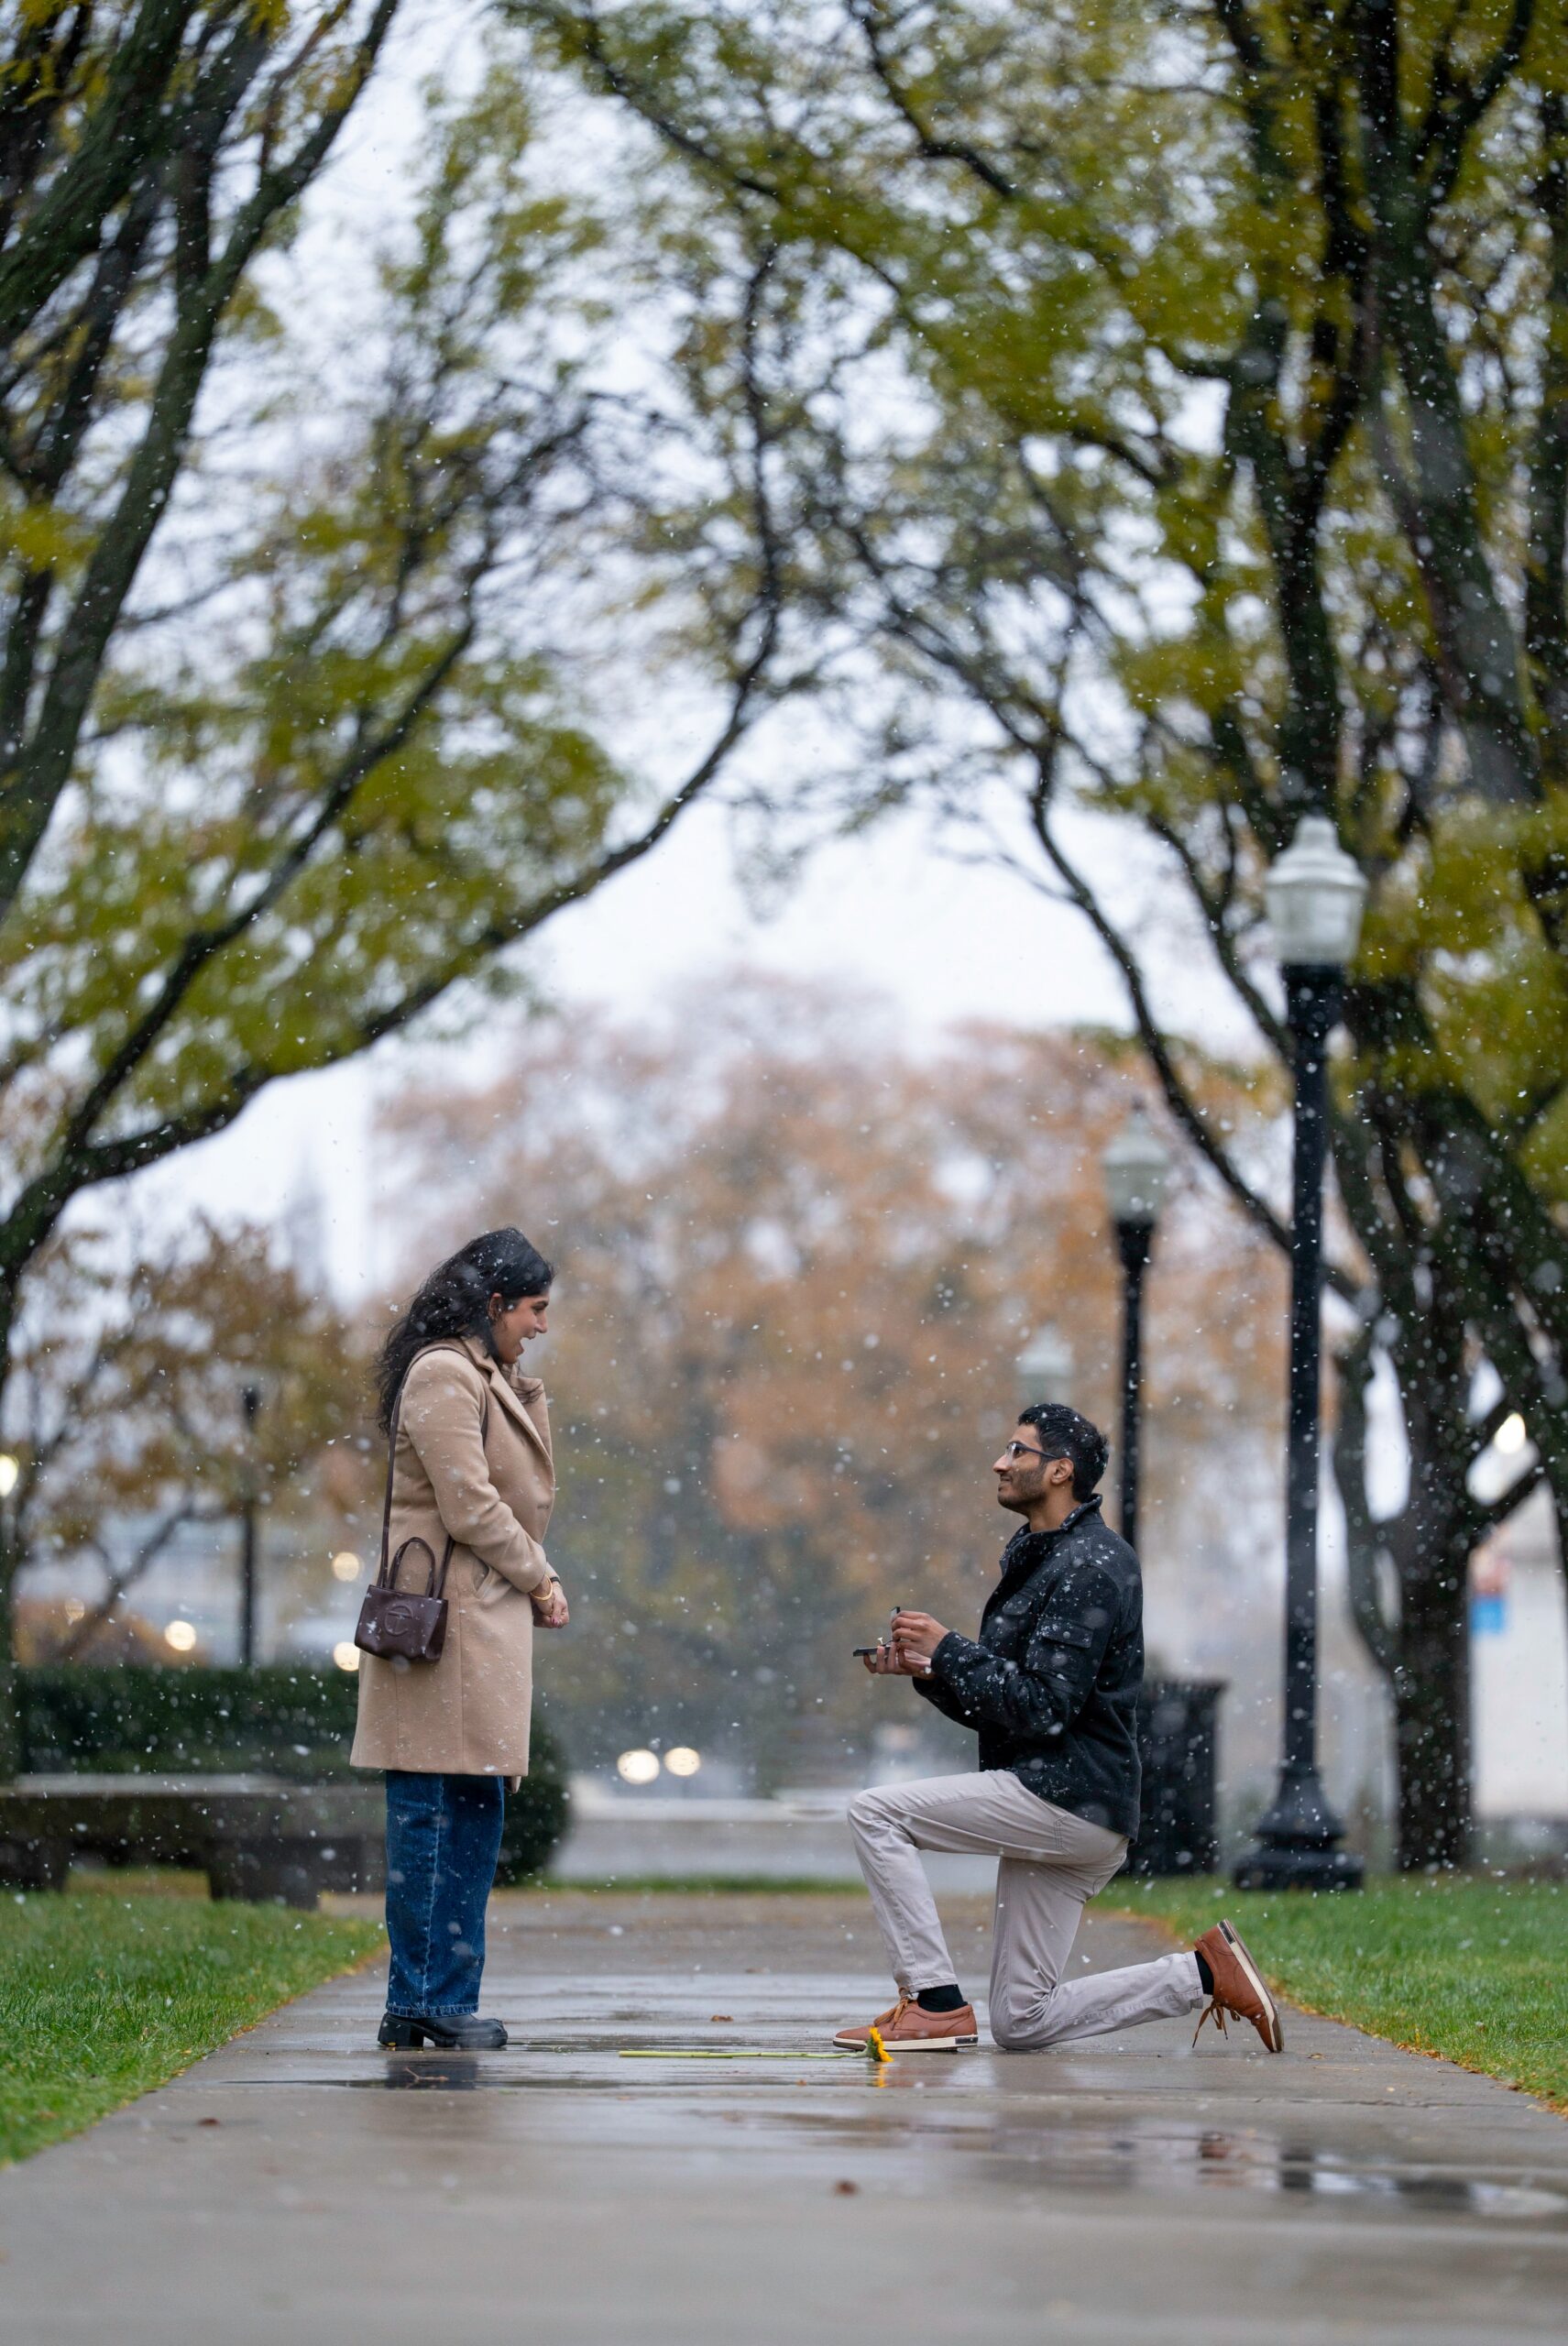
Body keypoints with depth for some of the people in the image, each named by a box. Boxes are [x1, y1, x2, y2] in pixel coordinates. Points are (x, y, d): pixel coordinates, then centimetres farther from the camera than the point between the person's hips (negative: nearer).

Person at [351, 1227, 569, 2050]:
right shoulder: (443, 1376, -11)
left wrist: (528, 1400, 12)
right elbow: (468, 1506, -16)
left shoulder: (488, 1379, 21)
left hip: (491, 1618, 11)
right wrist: (540, 1580, -5)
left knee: (473, 1810, 9)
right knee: (434, 1811, -8)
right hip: (450, 1619, -11)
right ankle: (421, 2001, -7)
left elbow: (525, 1497, 23)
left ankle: (443, 1999, 11)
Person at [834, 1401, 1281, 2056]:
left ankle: (935, 2002, -13)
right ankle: (1204, 1973, 12)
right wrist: (926, 1671, 6)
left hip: (1067, 1797, -10)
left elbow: (1042, 1708, -20)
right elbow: (997, 1707, 22)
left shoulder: (1087, 1566, -12)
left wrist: (947, 1649, -14)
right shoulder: (1037, 1561, 21)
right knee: (1021, 2025, 8)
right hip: (1066, 1814, 10)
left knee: (875, 1812, -12)